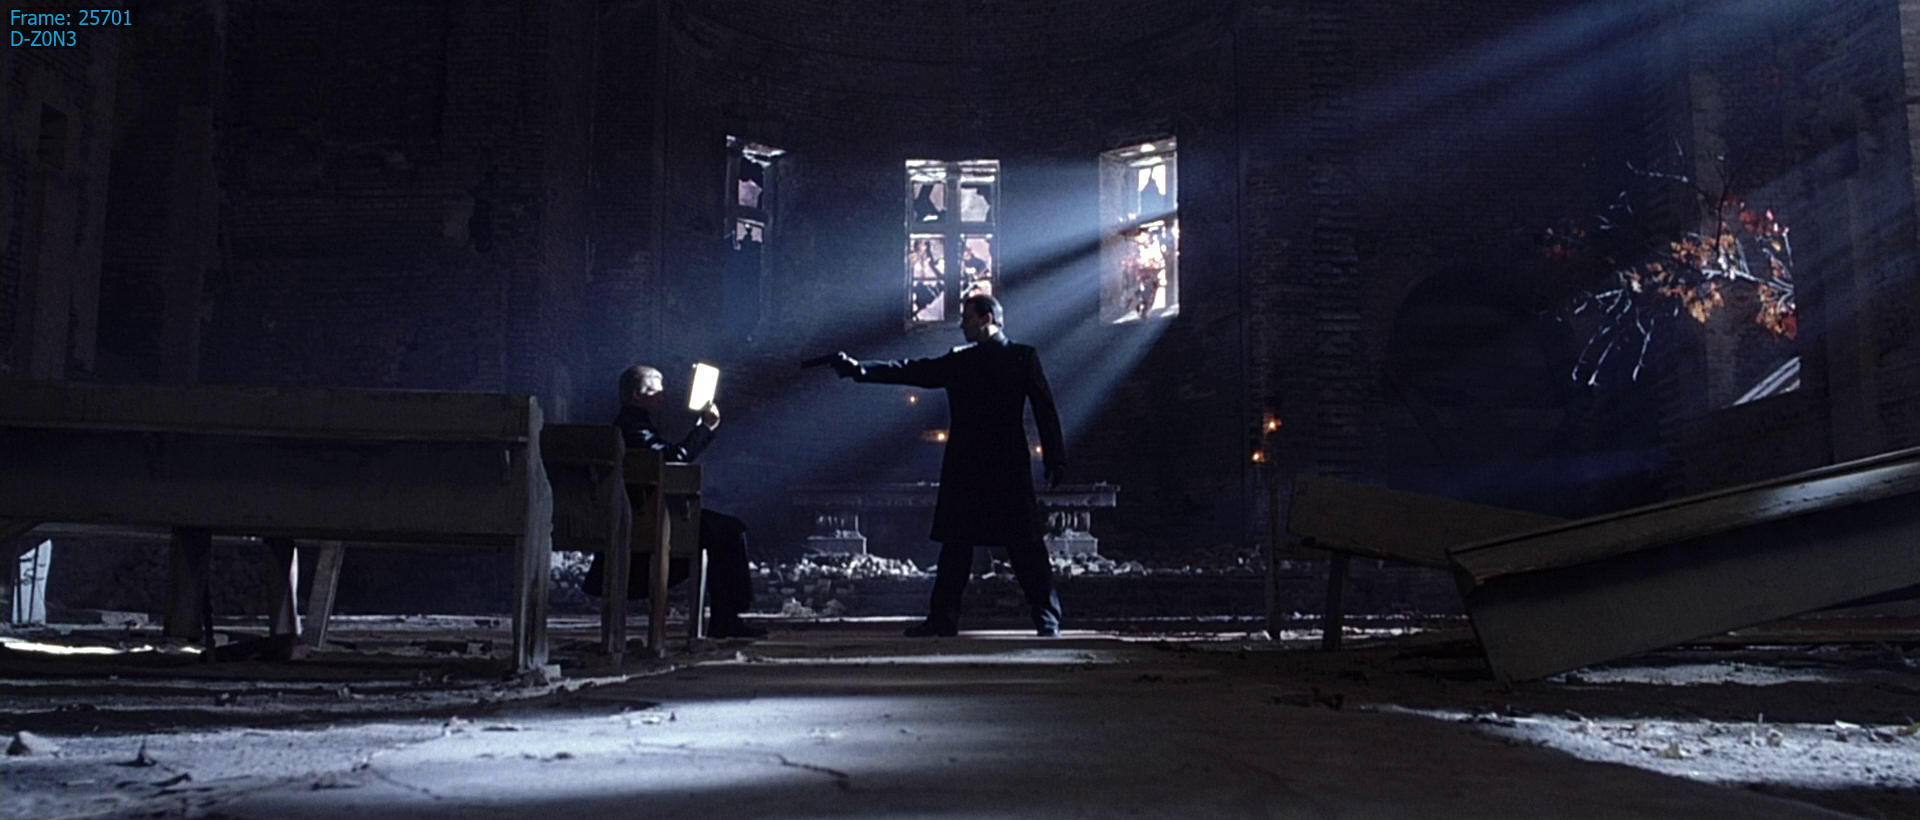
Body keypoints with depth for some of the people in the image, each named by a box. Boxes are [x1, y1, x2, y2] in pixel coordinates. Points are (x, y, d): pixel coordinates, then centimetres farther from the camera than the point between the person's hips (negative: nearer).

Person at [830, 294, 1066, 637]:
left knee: (1026, 545, -3)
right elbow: (911, 371, 9)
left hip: (1009, 467, -4)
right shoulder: (958, 361, 12)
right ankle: (943, 618, 14)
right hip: (964, 469, 5)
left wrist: (1055, 459, -8)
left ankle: (1047, 618, 6)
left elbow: (1044, 409, -3)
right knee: (955, 544, 7)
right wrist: (858, 369, 1)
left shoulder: (1023, 357, 0)